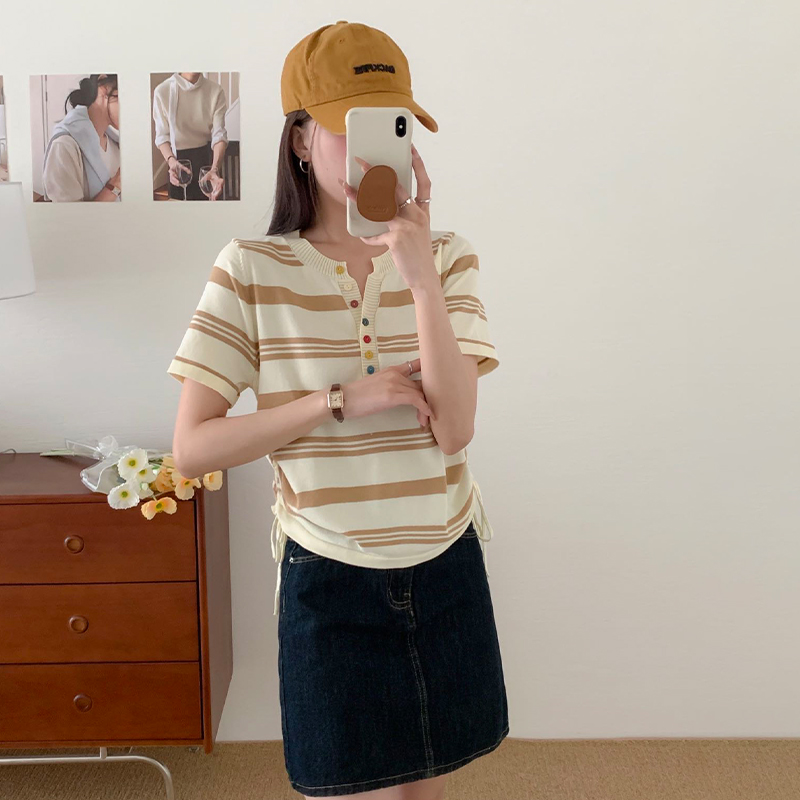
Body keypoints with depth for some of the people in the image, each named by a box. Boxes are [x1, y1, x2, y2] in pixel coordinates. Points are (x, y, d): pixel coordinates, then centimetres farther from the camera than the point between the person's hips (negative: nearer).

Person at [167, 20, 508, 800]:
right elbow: (192, 448, -12)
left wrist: (420, 272, -24)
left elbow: (453, 428, -14)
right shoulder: (252, 269, -9)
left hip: (445, 568, 3)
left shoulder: (448, 256, -2)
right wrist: (343, 399, -19)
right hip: (329, 581, -3)